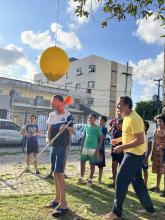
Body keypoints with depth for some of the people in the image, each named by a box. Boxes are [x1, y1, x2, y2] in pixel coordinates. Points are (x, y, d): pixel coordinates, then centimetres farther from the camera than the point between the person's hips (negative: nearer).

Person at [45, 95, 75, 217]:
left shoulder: (67, 115, -7)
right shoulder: (52, 115, 11)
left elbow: (73, 131, -8)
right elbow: (49, 129, 9)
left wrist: (66, 127, -29)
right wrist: (48, 139, -11)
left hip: (62, 146, -7)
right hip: (54, 146, 7)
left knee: (59, 173, -13)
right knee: (55, 172, 12)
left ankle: (63, 203, -8)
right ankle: (57, 198, 25)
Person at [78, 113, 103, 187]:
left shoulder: (97, 128, -5)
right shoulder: (86, 126, 7)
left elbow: (101, 139, -5)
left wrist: (97, 149, -11)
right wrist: (81, 146, 9)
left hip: (93, 148, -4)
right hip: (85, 147, 5)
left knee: (92, 164, 5)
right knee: (82, 162, 7)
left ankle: (90, 179, 17)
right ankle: (81, 178, 21)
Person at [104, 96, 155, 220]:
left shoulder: (134, 119, -22)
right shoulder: (127, 117, 10)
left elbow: (140, 140, -26)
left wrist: (122, 147, -24)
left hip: (135, 154, -10)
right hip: (133, 153, 10)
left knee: (121, 181, -4)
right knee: (137, 181, 18)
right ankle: (149, 209, 32)